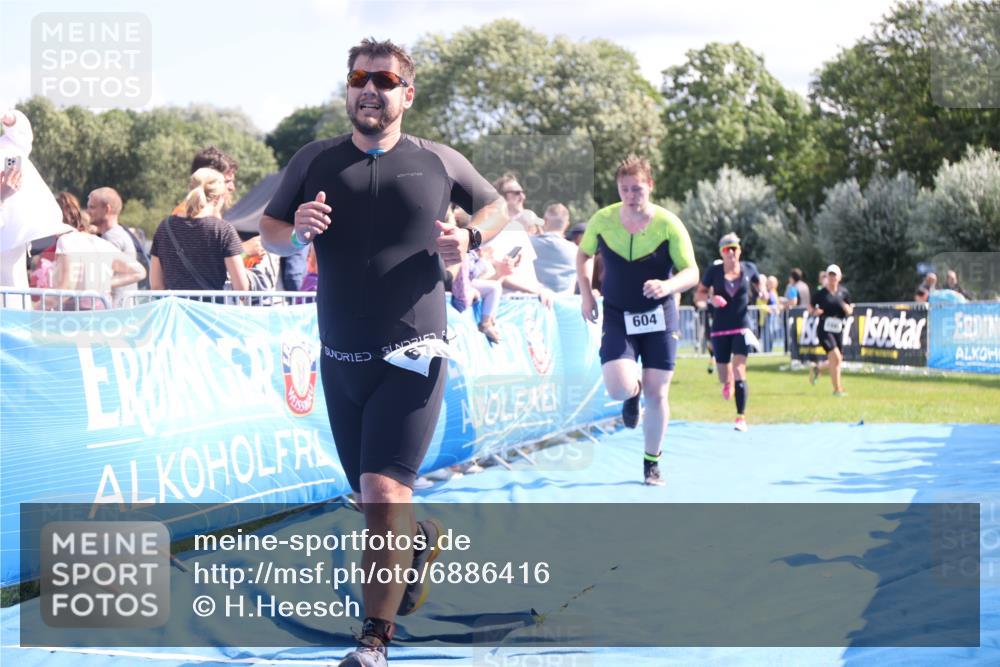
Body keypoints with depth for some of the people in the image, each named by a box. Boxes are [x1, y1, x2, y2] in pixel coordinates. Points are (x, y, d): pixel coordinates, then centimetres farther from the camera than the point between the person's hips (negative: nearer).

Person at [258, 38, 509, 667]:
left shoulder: (440, 161, 1)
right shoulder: (315, 161, 4)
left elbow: (497, 207, 17)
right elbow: (269, 232, 10)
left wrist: (470, 238, -4)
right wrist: (297, 232, -13)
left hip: (411, 355, -3)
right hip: (340, 356, 3)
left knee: (382, 488, -16)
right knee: (372, 494, 14)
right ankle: (423, 537, 48)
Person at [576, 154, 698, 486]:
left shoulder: (668, 224, -13)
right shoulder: (602, 220, -7)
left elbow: (692, 273, -11)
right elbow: (583, 254, 12)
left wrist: (667, 286, -32)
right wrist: (586, 294, 0)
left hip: (659, 316, 0)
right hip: (617, 316, 0)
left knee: (657, 394, 1)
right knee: (619, 389, -19)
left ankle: (652, 462, 21)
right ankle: (634, 392, 21)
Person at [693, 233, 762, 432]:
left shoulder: (749, 268, 1)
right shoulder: (714, 271, -2)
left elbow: (760, 284, 20)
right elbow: (698, 296, 4)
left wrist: (763, 293, -3)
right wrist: (710, 298, -17)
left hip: (742, 327, -1)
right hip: (720, 329, 1)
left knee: (739, 370, -16)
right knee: (724, 378, 6)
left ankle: (741, 417, -15)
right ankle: (728, 382, 47)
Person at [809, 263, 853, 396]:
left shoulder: (843, 292, 7)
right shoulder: (821, 293, -2)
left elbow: (850, 312, 13)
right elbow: (811, 309, 7)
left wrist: (847, 309, -9)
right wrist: (815, 312, -15)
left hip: (838, 330, 5)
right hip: (824, 329, -5)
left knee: (838, 361, 9)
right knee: (836, 357, -19)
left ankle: (816, 369, 36)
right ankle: (837, 389, -12)